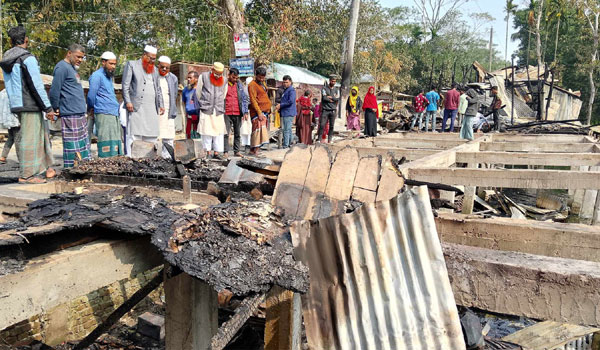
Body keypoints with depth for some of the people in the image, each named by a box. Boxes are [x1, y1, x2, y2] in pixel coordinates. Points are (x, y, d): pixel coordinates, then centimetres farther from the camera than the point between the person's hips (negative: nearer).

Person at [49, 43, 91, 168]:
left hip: (80, 114, 10)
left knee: (84, 143, 11)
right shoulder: (62, 67, -10)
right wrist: (56, 109, -8)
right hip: (70, 115, -10)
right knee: (73, 147, -7)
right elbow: (54, 91, -16)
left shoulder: (72, 68, 20)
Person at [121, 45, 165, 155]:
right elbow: (125, 85, -1)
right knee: (134, 135, -9)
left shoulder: (154, 69, 24)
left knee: (152, 136, 1)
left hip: (152, 109, 6)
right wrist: (128, 102, -11)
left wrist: (161, 105, 17)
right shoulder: (131, 64, 6)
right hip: (136, 107, -5)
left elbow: (158, 88, 26)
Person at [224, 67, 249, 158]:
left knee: (237, 133, 8)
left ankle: (237, 151, 16)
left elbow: (245, 98, 10)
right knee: (226, 133, -4)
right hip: (227, 113, -3)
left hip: (238, 113, 3)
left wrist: (245, 112, 3)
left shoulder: (239, 85, 10)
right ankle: (226, 152, 0)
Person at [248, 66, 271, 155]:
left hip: (265, 111, 8)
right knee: (259, 128, -15)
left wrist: (268, 110, 19)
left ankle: (253, 149, 9)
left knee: (263, 129, 5)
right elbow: (253, 100, -14)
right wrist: (259, 112, -20)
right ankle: (255, 150, -15)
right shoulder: (252, 85, -7)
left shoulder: (263, 83, 21)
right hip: (257, 111, -8)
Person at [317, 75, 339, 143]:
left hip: (333, 110, 3)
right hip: (325, 110, -3)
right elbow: (324, 98, -11)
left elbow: (338, 99, -3)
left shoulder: (336, 90, 13)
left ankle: (330, 139, 10)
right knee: (322, 125, -9)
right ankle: (319, 139, -6)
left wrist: (330, 97, -8)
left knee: (332, 126, 4)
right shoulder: (324, 88, 3)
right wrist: (333, 99, -5)